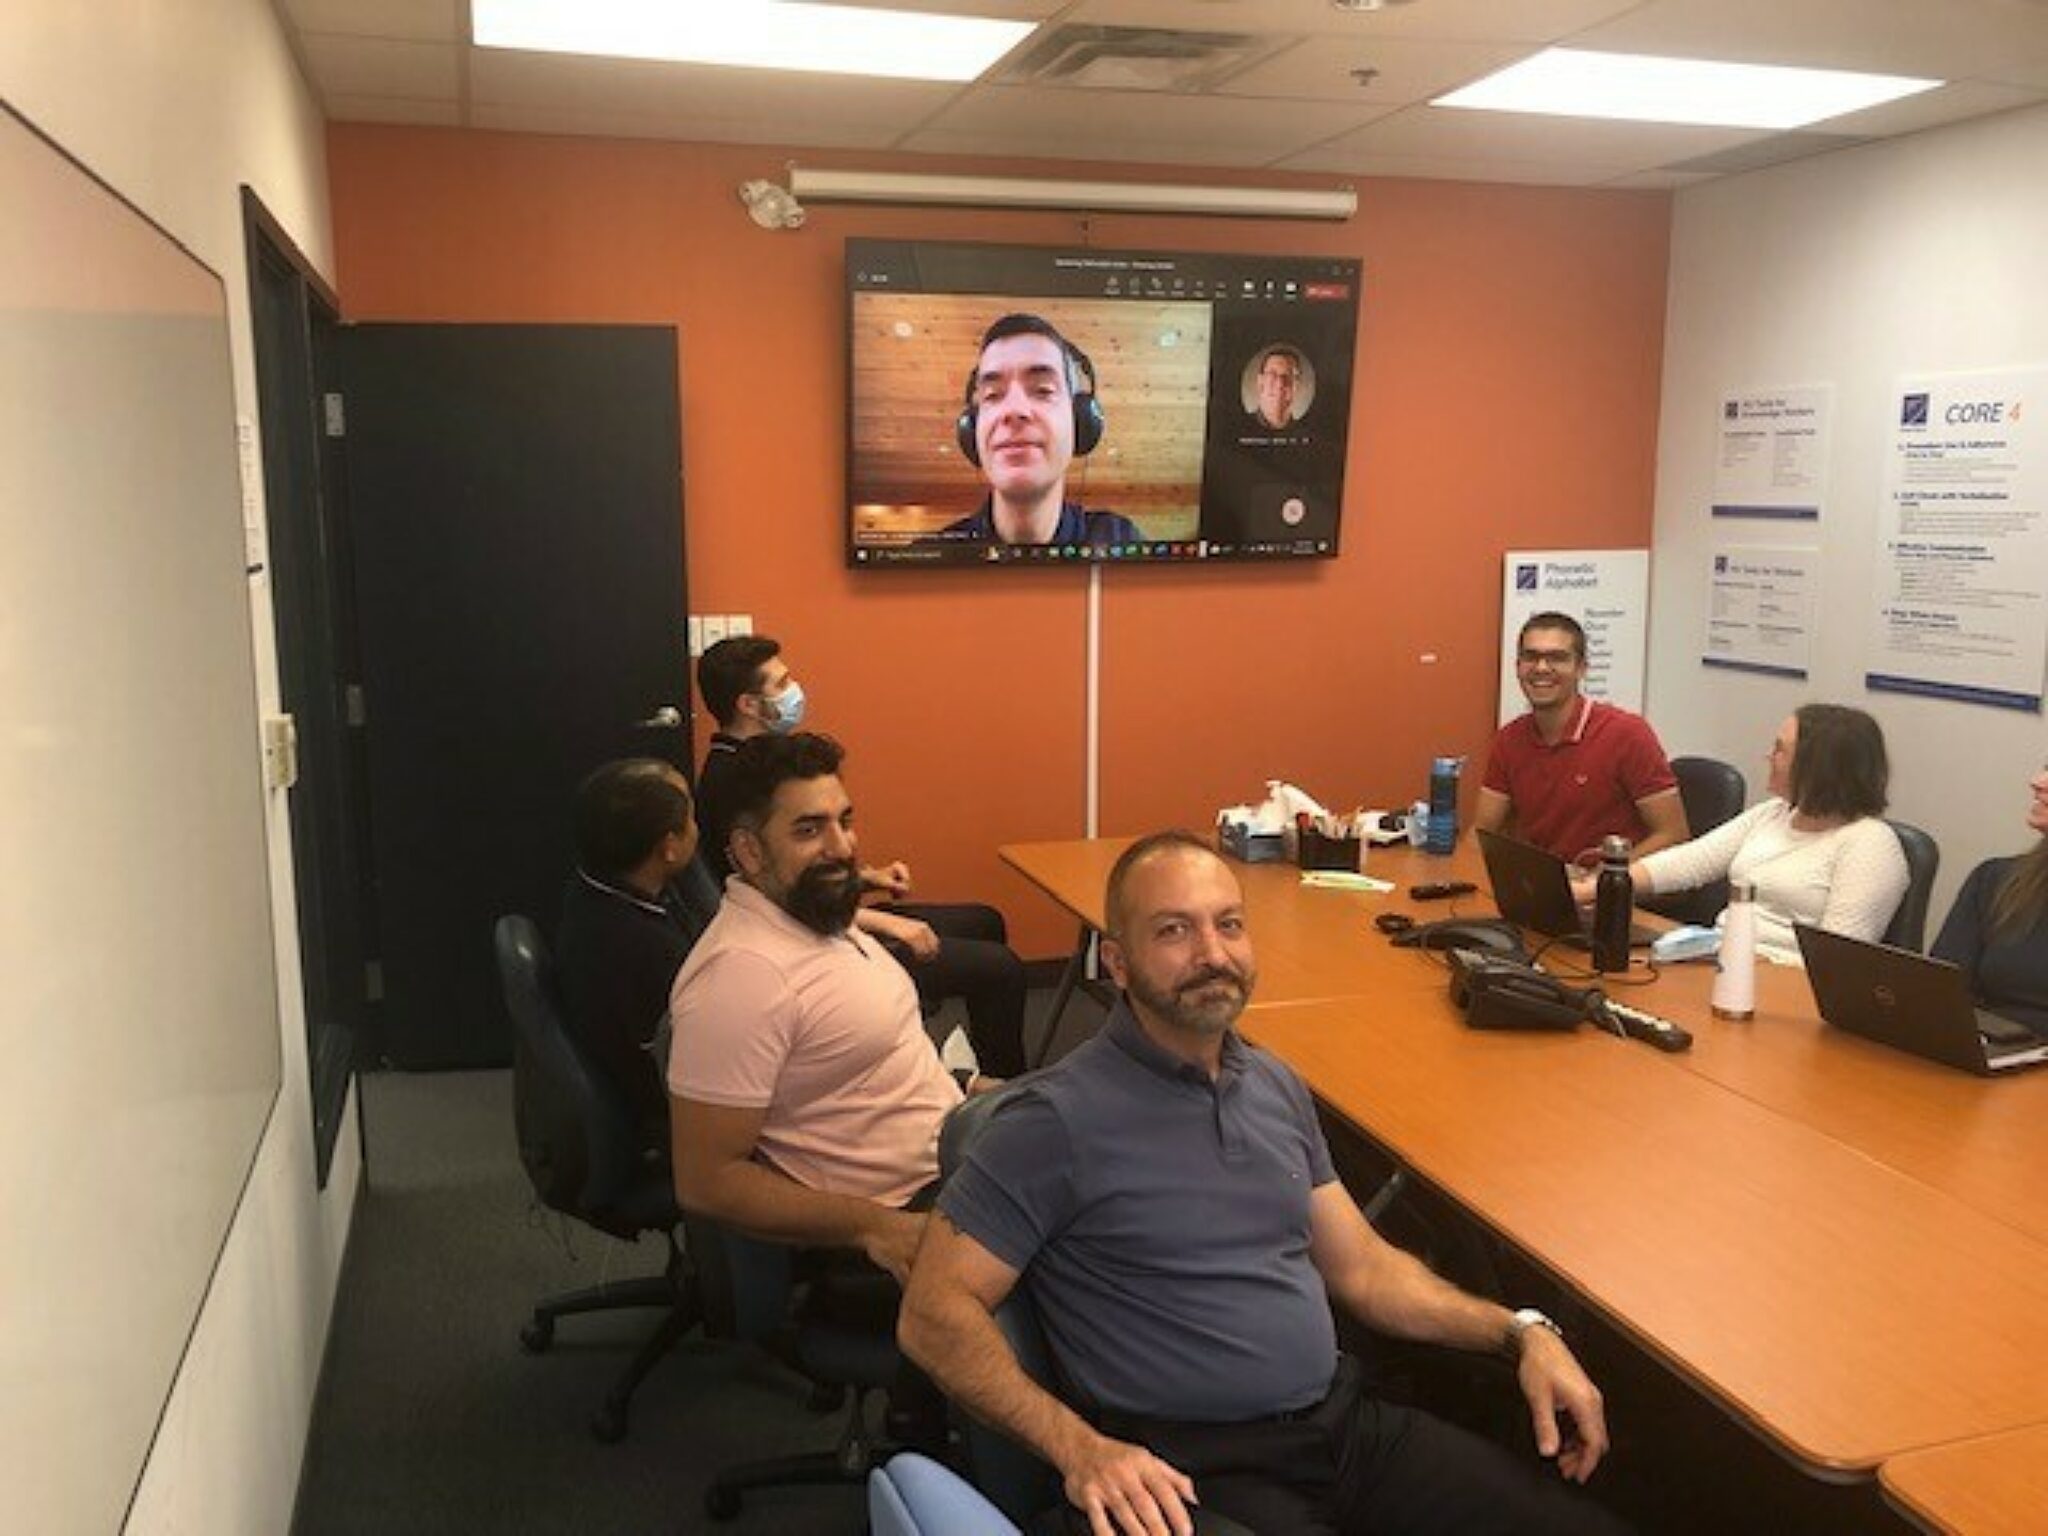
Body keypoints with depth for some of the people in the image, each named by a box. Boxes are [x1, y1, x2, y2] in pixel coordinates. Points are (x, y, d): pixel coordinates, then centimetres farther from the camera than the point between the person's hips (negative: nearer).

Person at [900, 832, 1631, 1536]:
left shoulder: (1276, 1086, 10)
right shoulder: (1059, 1121, -13)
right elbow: (935, 1312, -12)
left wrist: (1519, 1333, 5)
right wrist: (1077, 1447, -23)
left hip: (1348, 1423, 7)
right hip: (1195, 1468, -7)